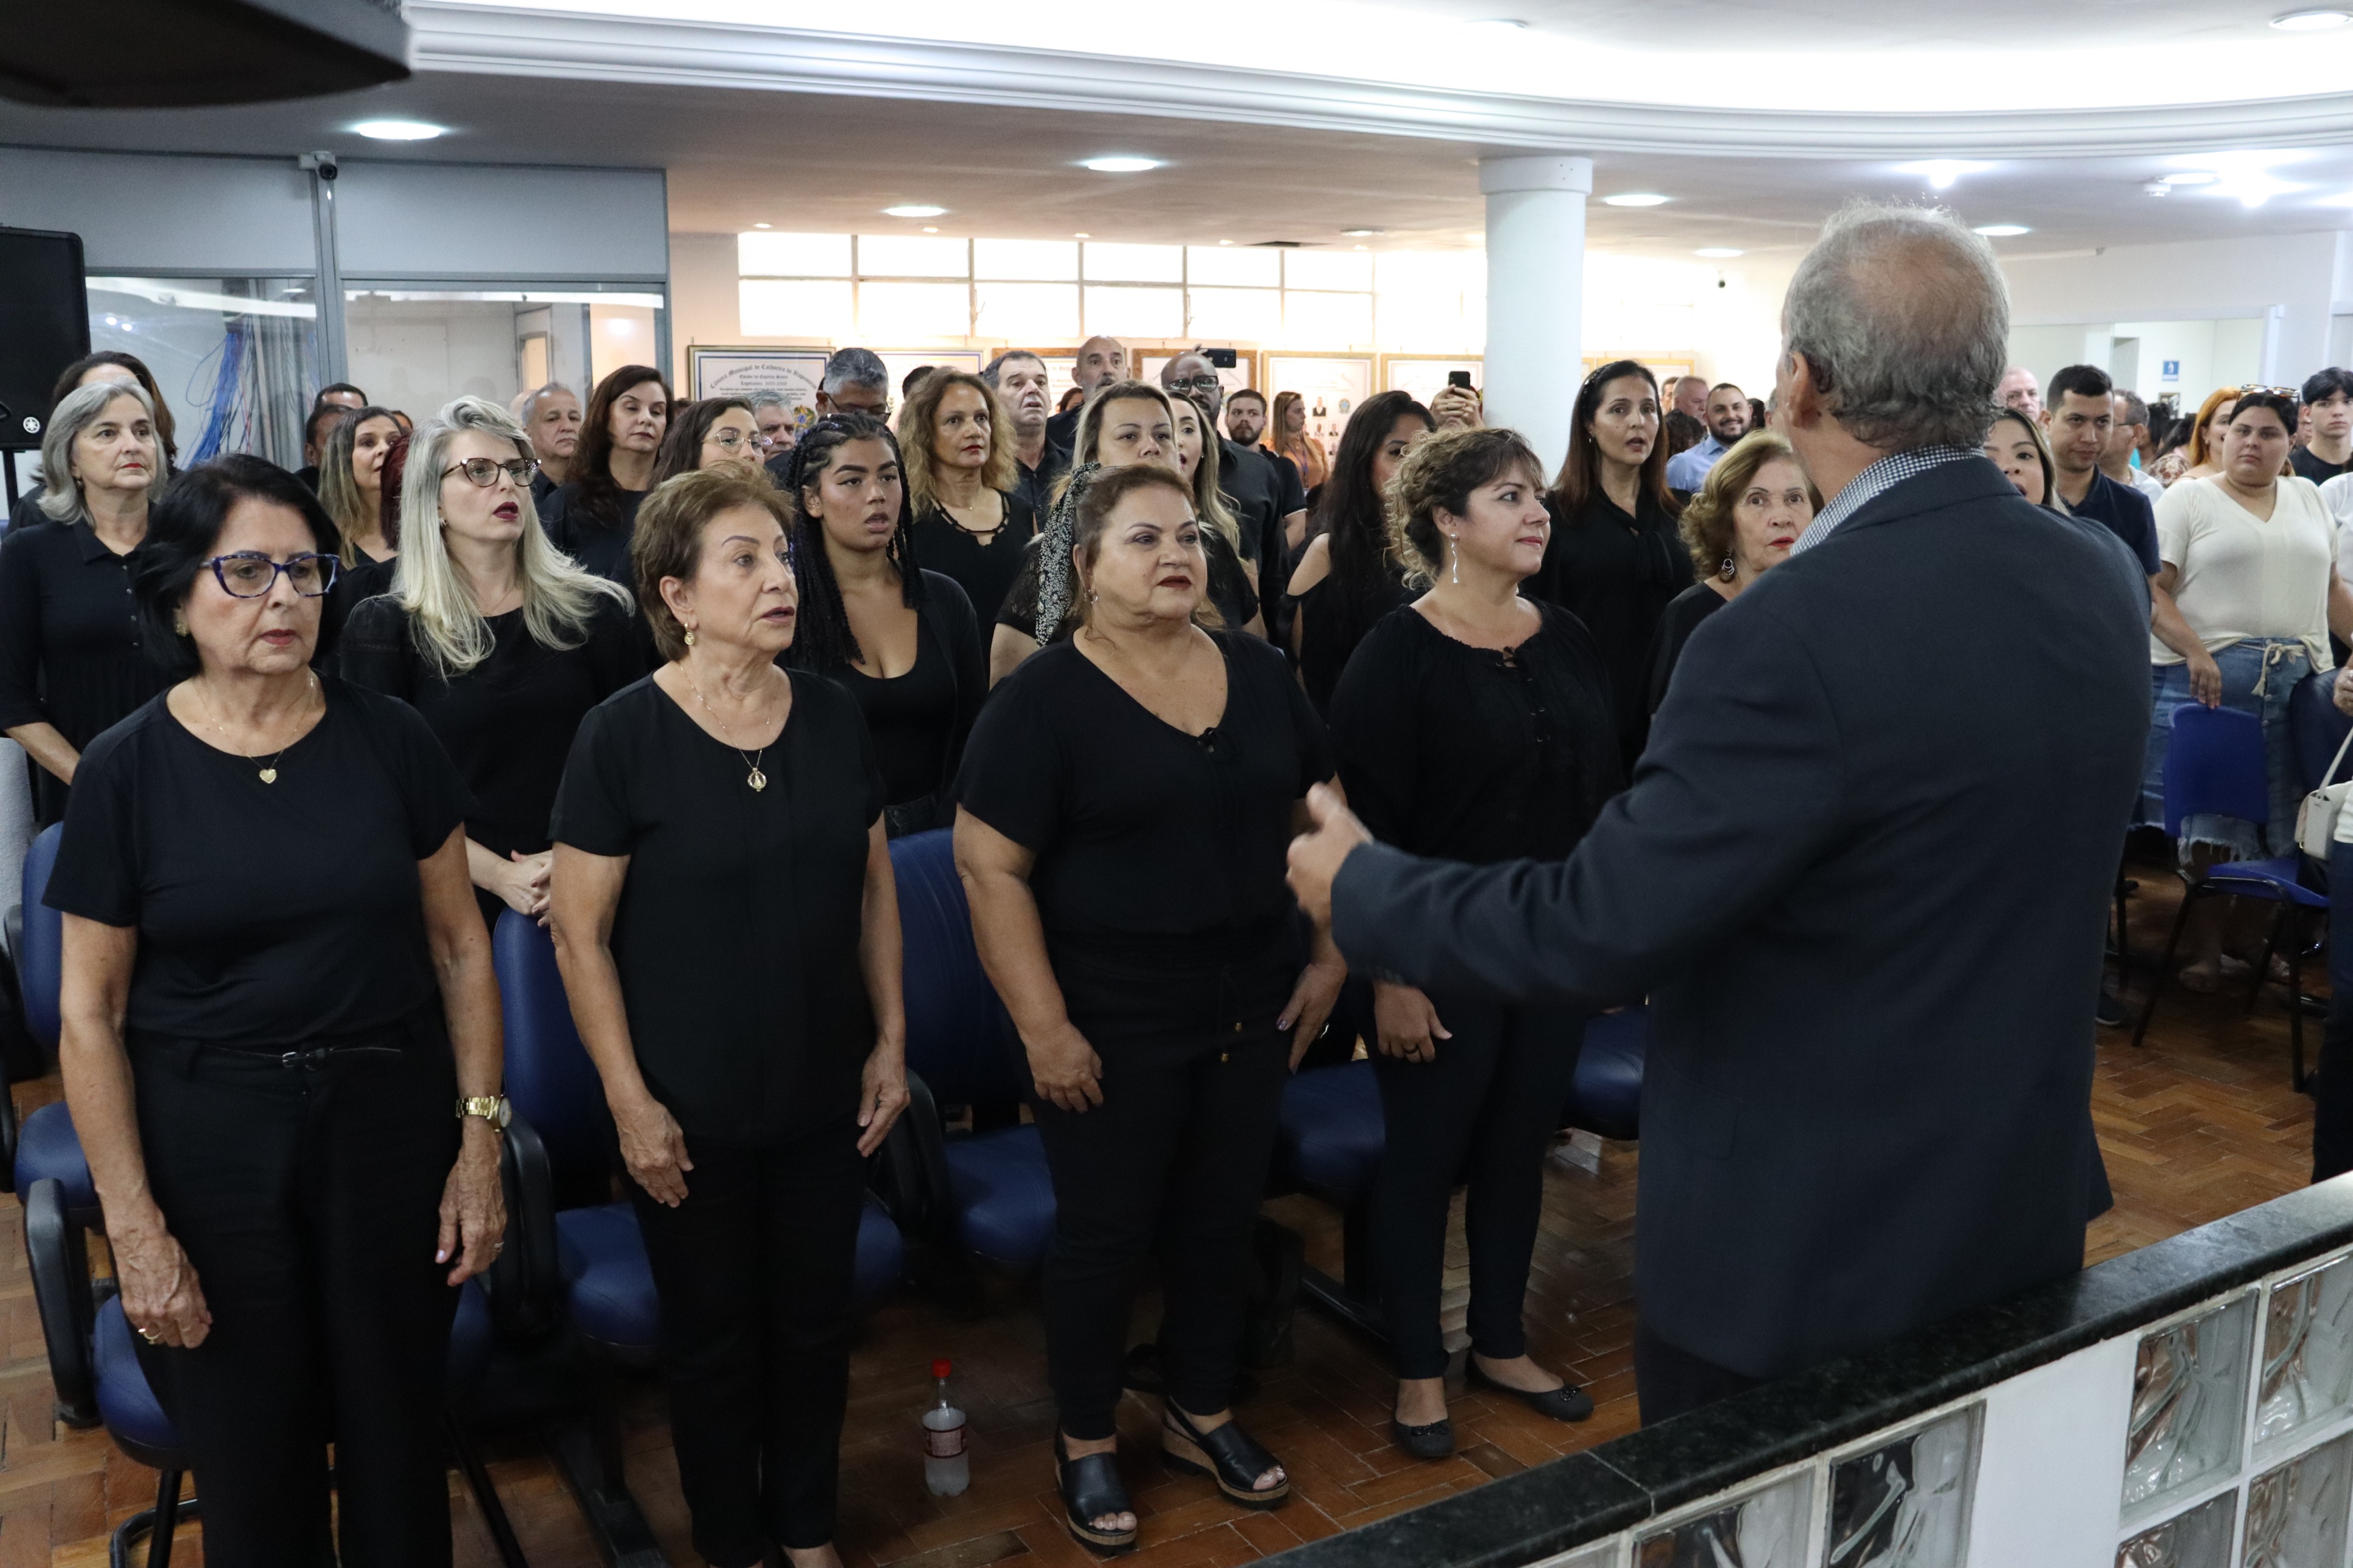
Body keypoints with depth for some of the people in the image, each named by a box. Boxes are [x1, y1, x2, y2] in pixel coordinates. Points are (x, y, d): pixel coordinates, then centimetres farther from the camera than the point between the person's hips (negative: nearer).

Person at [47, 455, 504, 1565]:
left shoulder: (390, 741, -2)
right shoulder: (126, 768, -6)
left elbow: (459, 945, 1)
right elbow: (92, 1013, -4)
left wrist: (481, 1140, -3)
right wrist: (135, 1226, -7)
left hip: (390, 1122, 1)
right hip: (208, 1139, -1)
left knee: (397, 1441, 14)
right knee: (251, 1466, 13)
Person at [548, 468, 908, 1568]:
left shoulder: (832, 716, -1)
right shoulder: (622, 735, -13)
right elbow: (580, 934, -11)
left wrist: (891, 1037, 5)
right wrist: (631, 1104, -12)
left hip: (826, 1096, 4)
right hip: (691, 1111, -3)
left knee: (816, 1324, 17)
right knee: (714, 1338, 14)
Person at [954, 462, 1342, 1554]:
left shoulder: (1259, 674, 3)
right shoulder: (1043, 699, -13)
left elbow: (1317, 816, 11)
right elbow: (989, 866, -15)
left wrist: (1330, 957, 5)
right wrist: (1044, 1028, -18)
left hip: (1251, 1013, 5)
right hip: (1112, 1031, -5)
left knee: (1222, 1220, 17)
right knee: (1104, 1232, 10)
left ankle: (1202, 1415, 39)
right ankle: (1084, 1442, 32)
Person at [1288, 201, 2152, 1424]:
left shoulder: (1798, 631, -31)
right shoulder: (2104, 578, -5)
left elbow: (1593, 931, -29)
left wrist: (1357, 889, -13)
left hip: (1798, 1249, -7)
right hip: (2026, 1211, 8)